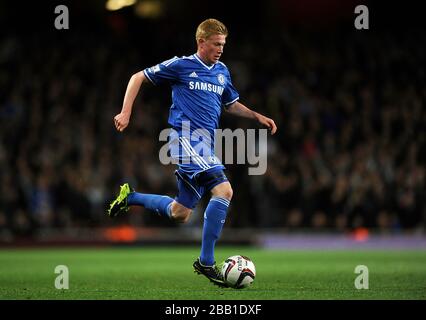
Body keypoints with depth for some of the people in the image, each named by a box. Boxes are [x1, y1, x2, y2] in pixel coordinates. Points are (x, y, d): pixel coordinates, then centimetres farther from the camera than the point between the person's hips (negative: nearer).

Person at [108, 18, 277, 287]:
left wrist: (257, 116, 13)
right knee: (224, 190, -24)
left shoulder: (222, 71, 16)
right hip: (186, 139, -8)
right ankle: (206, 262, -18)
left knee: (180, 214, 12)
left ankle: (130, 197, 34)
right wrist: (126, 112, -7)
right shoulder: (181, 66, -3)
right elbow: (139, 77, 3)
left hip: (206, 145, 8)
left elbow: (232, 104, 30)